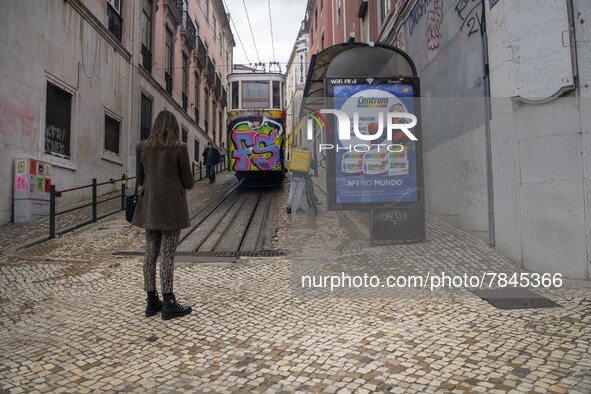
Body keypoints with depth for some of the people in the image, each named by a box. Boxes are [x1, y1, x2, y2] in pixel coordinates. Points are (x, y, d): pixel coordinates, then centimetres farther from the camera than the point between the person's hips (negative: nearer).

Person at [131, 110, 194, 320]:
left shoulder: (143, 147, 4)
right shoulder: (179, 148, -9)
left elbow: (139, 179, 9)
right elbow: (188, 183, -5)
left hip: (149, 207, 5)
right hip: (171, 207, -5)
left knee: (151, 252, 10)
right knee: (168, 254, -1)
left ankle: (152, 302, 18)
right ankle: (168, 304, 6)